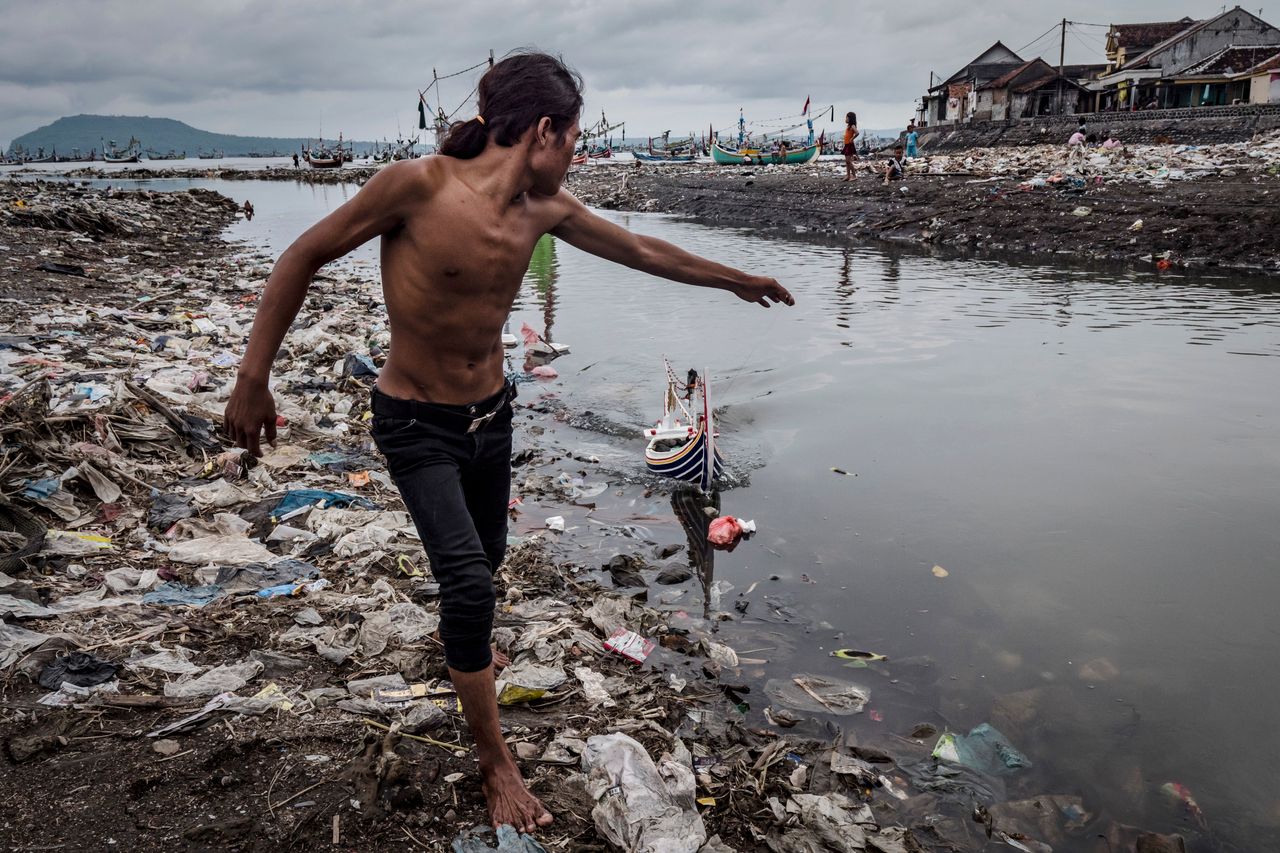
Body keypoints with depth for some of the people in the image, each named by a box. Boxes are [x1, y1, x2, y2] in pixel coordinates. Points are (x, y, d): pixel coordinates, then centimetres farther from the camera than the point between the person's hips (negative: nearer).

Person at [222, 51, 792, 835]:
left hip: (492, 414, 6)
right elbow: (304, 258, -14)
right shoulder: (419, 184, -23)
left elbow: (640, 250, 9)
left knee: (485, 557, 21)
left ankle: (463, 644, 56)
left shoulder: (544, 207, -5)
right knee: (470, 581, -14)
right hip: (415, 424, -6)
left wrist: (736, 280, 18)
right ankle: (495, 762, 5)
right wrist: (254, 378, -15)